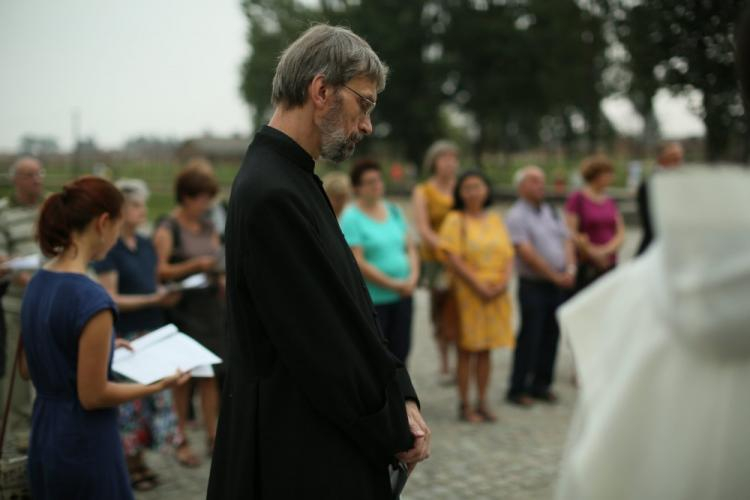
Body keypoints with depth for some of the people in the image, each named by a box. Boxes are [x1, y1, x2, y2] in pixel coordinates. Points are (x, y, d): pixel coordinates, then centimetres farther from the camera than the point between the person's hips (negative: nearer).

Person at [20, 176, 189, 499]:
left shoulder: (37, 284, 2)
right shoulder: (92, 299, -23)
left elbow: (27, 369, 12)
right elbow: (93, 396, -19)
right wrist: (157, 385, -8)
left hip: (43, 440, 8)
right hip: (83, 446, -8)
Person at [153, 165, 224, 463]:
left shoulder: (209, 228, 13)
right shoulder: (167, 230, -6)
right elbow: (160, 271, -14)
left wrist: (221, 277, -2)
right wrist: (194, 265, -22)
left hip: (211, 306, 6)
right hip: (182, 309, -6)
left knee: (210, 374, 7)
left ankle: (212, 435, 14)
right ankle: (180, 441, 9)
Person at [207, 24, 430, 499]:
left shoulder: (292, 180, 8)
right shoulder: (273, 194, -22)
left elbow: (353, 311, 9)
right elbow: (325, 344, -21)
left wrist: (402, 398, 0)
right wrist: (395, 434, -9)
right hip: (304, 458, -9)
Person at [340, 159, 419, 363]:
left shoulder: (393, 210, 11)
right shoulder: (351, 218, -10)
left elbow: (410, 247, 13)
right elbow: (358, 264, -16)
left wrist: (413, 278, -4)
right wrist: (394, 285, -14)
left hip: (402, 297, 6)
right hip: (372, 300, -6)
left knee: (400, 353, 11)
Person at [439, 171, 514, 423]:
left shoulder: (495, 220, 13)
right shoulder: (455, 220, -2)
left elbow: (509, 255, 10)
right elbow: (453, 259, -11)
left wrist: (504, 281, -8)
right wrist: (478, 285, -16)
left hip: (496, 295, 4)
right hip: (468, 292, -4)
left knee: (485, 350, 9)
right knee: (467, 349, 0)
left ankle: (482, 402, 18)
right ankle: (464, 405, 8)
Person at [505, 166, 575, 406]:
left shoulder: (551, 212, 15)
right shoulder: (516, 216, -8)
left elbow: (566, 241, 11)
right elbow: (526, 252, -15)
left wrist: (570, 269, -7)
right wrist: (555, 275, -12)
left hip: (558, 286, 7)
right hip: (533, 285, -6)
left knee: (551, 336, 10)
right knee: (529, 338, -3)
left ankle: (541, 385, 21)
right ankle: (518, 389, 6)